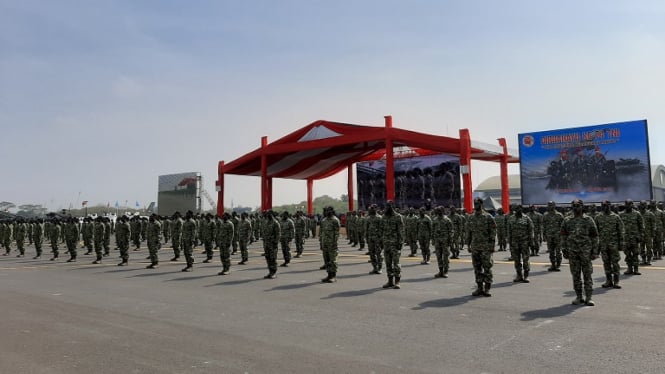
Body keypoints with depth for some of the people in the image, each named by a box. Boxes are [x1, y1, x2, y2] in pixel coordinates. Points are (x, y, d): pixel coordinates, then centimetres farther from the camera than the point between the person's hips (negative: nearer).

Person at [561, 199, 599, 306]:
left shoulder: (589, 220, 0)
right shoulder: (568, 221, 7)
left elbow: (594, 237, 1)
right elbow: (564, 237, 11)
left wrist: (594, 251, -4)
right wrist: (565, 251, 6)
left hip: (585, 251, -2)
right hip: (572, 251, 2)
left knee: (587, 275, 0)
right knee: (575, 275, 6)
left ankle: (588, 298, 6)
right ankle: (579, 297, 15)